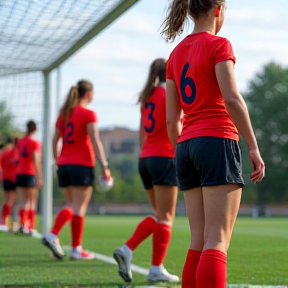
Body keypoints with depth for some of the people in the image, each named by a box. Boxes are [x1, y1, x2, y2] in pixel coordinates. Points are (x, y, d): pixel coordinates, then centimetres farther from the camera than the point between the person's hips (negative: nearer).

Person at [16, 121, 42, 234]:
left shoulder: (20, 142, 9)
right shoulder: (35, 143, -7)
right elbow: (36, 161, -15)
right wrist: (39, 178, -15)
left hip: (19, 174, 4)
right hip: (31, 174, -4)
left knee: (22, 200, 5)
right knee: (32, 201, 3)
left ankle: (23, 224, -10)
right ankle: (30, 227, 0)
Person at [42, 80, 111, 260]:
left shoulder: (63, 114, 12)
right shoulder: (88, 114, -6)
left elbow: (55, 141, 13)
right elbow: (95, 142, -14)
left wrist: (58, 162, 20)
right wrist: (104, 166, -14)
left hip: (64, 164, 6)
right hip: (82, 164, -6)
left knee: (72, 206, 14)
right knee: (79, 207, -1)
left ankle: (52, 235, -6)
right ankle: (77, 249, 1)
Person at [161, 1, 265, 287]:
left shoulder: (176, 54, 16)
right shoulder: (218, 45, -3)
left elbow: (171, 118, 15)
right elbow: (231, 99, -15)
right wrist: (253, 147, -12)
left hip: (186, 146, 7)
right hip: (217, 141, -7)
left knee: (199, 242, 7)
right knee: (218, 241, -11)